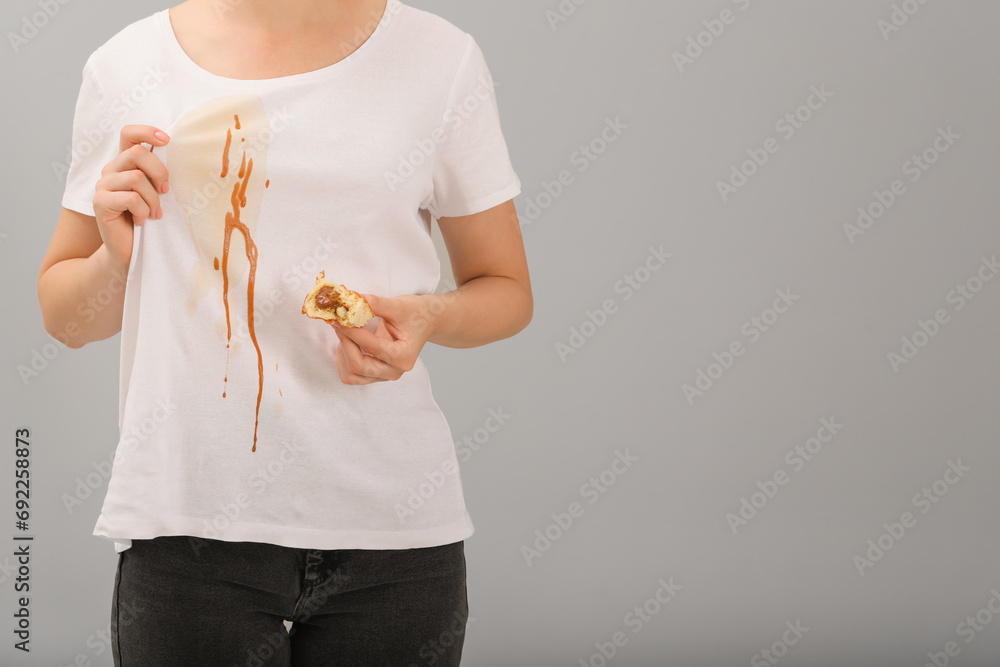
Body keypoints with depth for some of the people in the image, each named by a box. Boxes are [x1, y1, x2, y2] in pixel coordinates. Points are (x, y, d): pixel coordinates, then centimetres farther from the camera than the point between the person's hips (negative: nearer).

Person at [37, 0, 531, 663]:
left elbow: (507, 290, 10)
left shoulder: (442, 59, 3)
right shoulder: (127, 66, 5)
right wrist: (115, 259, -9)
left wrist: (431, 317, -11)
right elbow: (65, 317, 13)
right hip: (186, 525, 0)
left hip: (390, 526, 0)